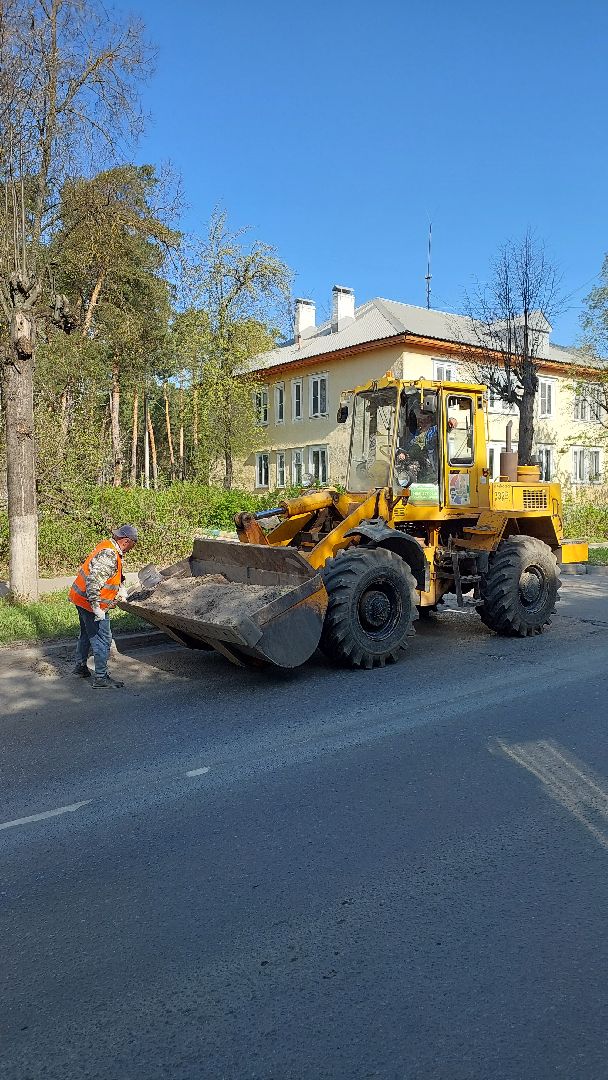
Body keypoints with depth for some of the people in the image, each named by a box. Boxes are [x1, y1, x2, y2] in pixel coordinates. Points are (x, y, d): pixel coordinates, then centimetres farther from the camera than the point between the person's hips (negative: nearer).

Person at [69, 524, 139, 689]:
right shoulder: (109, 556, -26)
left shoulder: (108, 547, 7)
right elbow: (93, 581, -32)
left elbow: (116, 574, 25)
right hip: (91, 603, -11)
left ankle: (80, 666, 41)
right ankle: (101, 678, 4)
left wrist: (121, 588, 15)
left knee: (87, 633, 25)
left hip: (81, 599, 11)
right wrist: (96, 608, -29)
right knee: (102, 639, -2)